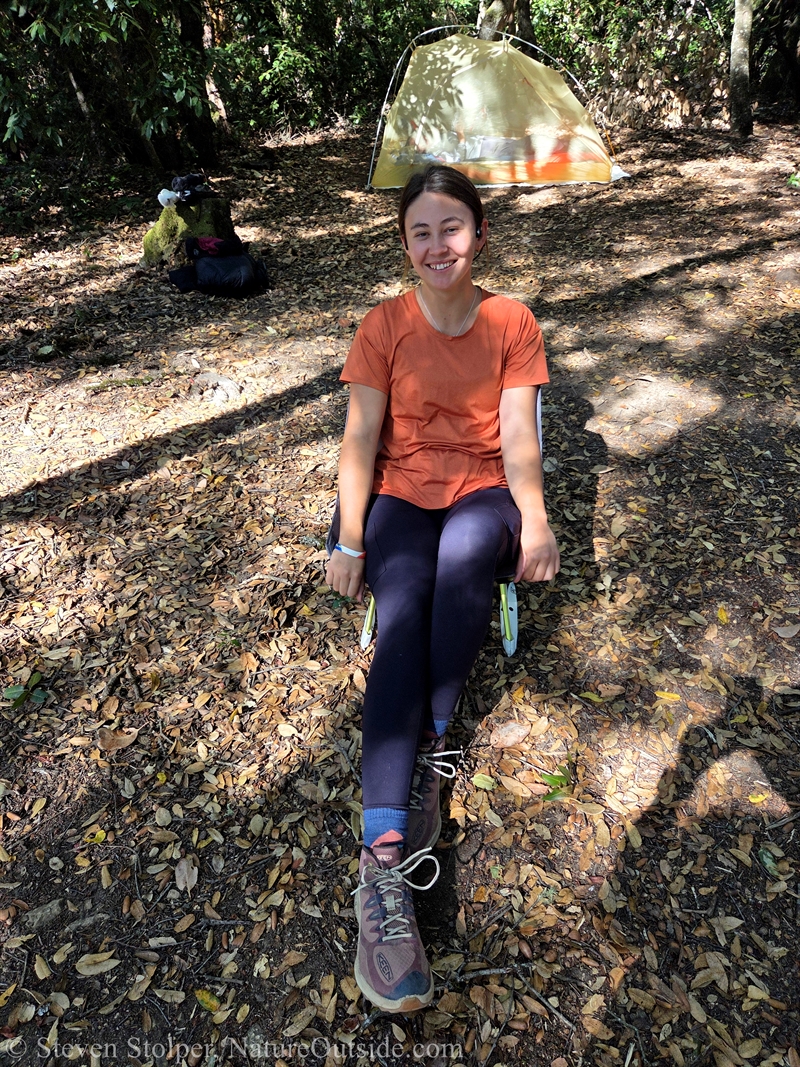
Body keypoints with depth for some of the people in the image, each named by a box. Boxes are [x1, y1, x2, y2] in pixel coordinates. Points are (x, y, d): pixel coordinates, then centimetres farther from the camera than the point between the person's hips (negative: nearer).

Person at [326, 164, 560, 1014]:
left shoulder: (512, 324, 6)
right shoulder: (384, 327, 5)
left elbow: (517, 435, -3)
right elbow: (360, 439, -2)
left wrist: (535, 519, -21)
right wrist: (350, 539, -14)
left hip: (482, 494, 0)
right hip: (402, 496, 0)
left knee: (464, 553, -37)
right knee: (402, 607, -30)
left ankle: (424, 749, -19)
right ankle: (384, 858, -32)